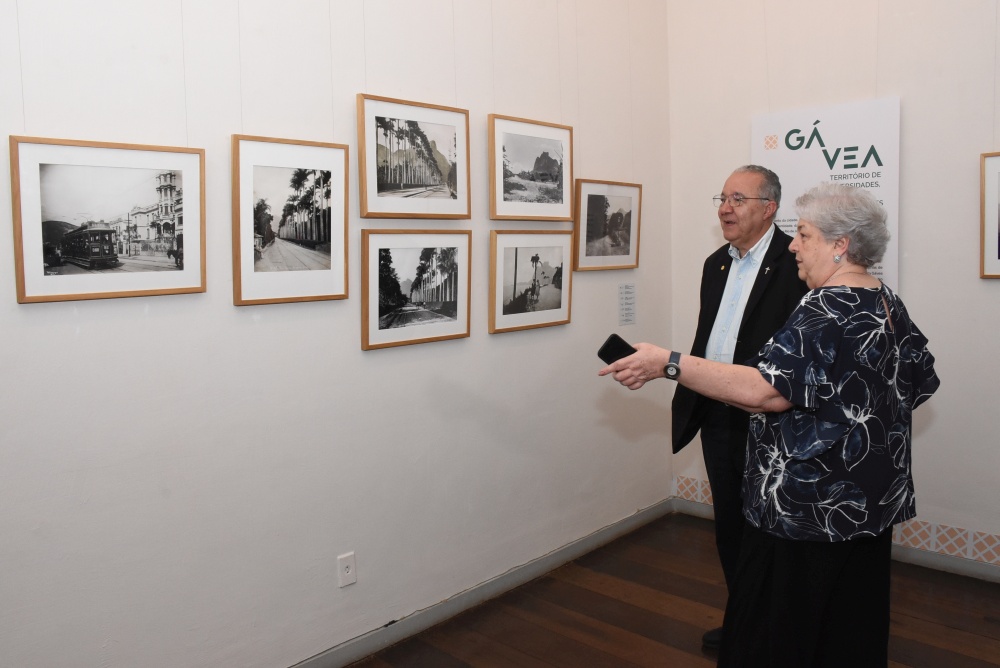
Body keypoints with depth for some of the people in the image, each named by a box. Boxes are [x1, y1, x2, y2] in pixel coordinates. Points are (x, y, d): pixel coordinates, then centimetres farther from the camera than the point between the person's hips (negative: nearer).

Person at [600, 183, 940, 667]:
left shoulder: (830, 310, -21)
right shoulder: (889, 304, 7)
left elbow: (764, 391, -31)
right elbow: (917, 383, 17)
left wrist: (667, 364, -30)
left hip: (808, 507, -9)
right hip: (869, 505, 10)